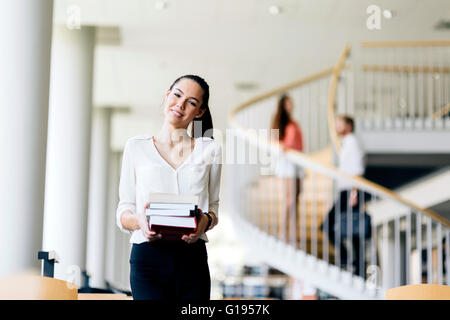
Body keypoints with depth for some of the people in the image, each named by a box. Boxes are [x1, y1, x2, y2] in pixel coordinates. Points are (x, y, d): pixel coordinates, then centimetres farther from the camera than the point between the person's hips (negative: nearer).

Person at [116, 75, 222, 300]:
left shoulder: (209, 149, 14)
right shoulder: (136, 147, 10)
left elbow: (214, 207, 15)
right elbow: (123, 212, 8)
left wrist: (206, 221, -9)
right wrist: (139, 220, -15)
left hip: (193, 258, 2)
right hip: (148, 258, -2)